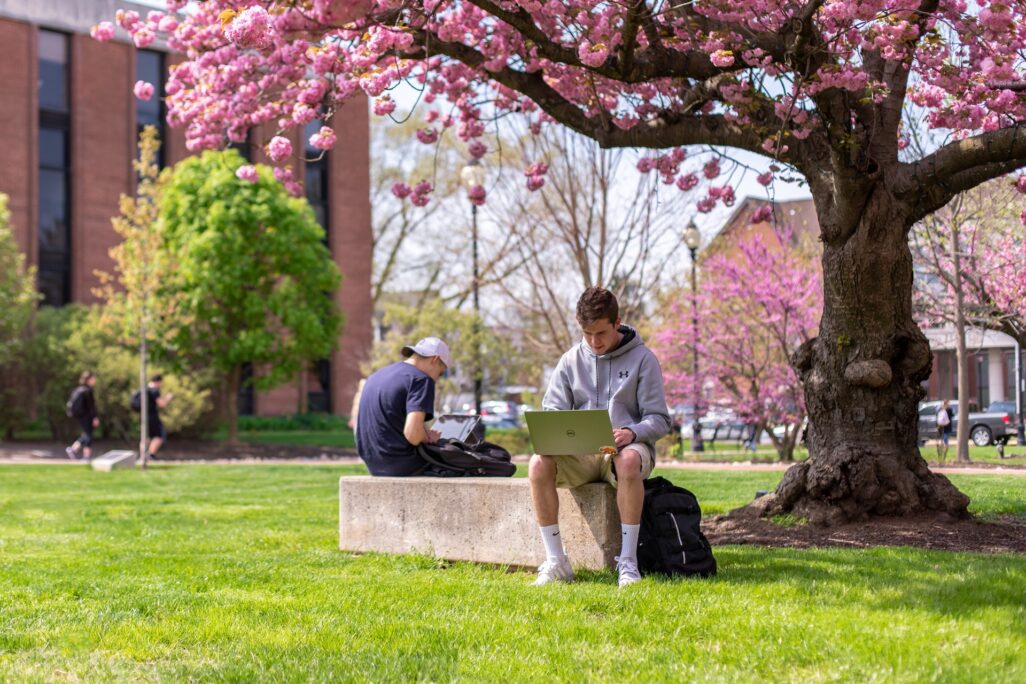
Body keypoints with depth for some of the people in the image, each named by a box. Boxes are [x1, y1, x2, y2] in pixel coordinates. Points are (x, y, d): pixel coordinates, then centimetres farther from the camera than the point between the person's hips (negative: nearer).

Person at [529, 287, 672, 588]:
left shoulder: (642, 359, 1)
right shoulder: (571, 360, 10)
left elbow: (660, 419, -2)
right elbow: (551, 412, 9)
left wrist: (633, 433, -24)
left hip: (627, 448, -3)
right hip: (580, 453, 3)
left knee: (629, 462, -40)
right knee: (539, 464, -29)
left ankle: (628, 560, -32)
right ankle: (556, 561, -23)